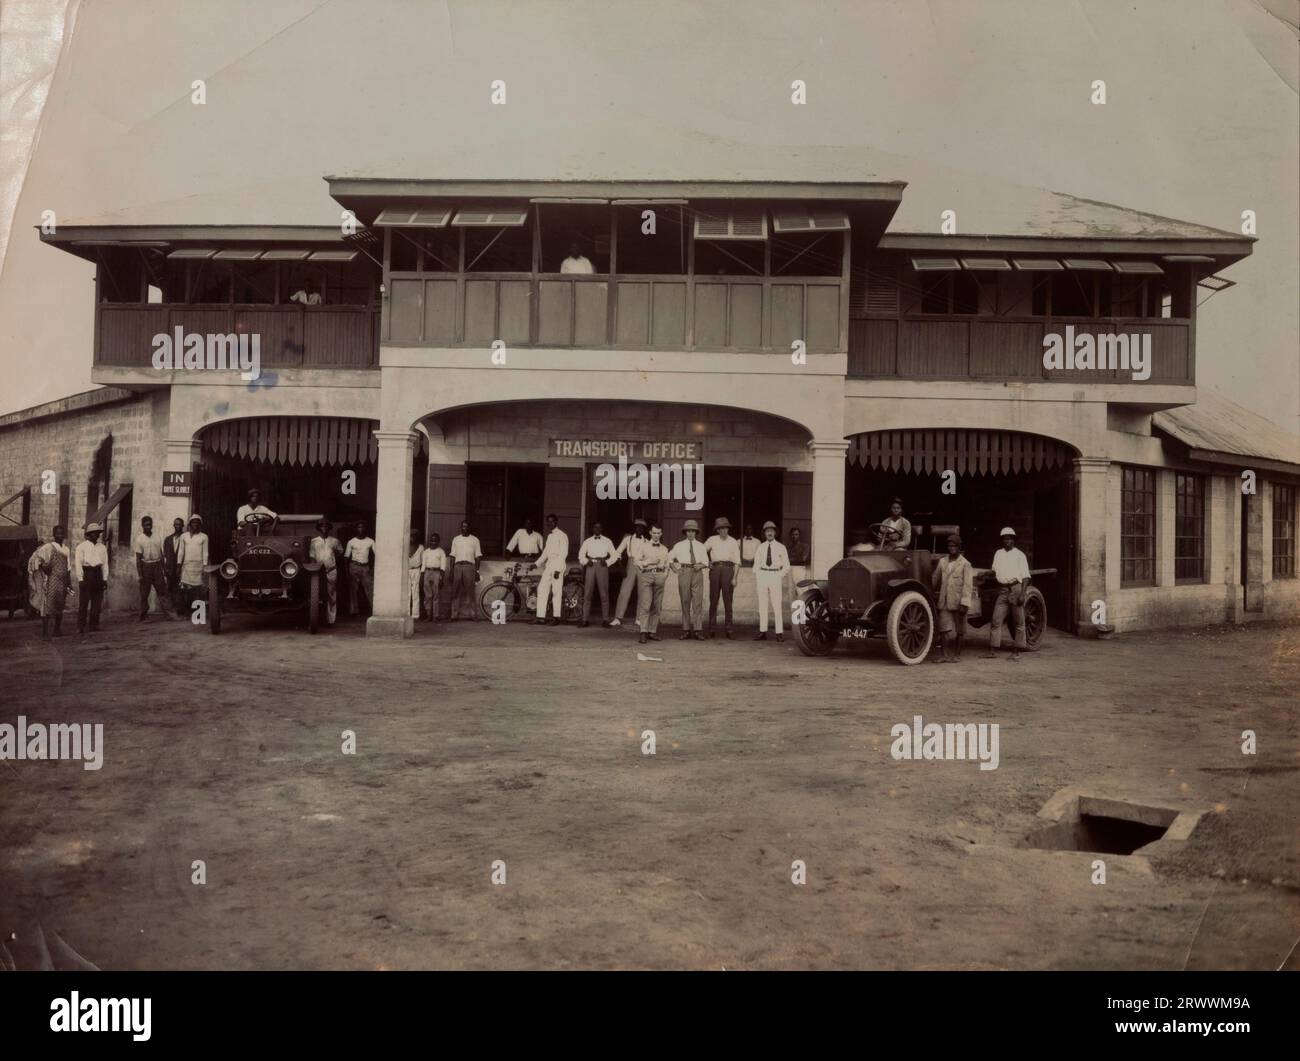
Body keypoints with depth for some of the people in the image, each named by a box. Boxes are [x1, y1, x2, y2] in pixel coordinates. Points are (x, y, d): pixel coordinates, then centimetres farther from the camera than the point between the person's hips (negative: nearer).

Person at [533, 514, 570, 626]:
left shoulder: (562, 536, -7)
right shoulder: (549, 536, 18)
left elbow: (563, 554, -13)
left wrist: (558, 569, -18)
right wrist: (537, 563, 14)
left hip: (558, 565, -8)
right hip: (548, 565, 8)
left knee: (556, 592, -4)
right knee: (542, 589, 2)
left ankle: (556, 617, 4)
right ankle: (541, 617, 3)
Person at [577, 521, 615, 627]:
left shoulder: (607, 541, 13)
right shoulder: (587, 542, 15)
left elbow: (614, 555, 10)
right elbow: (581, 555, 13)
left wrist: (607, 562, -5)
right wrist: (586, 561, -5)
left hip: (602, 567, -1)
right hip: (590, 566, 1)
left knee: (604, 594, -4)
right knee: (587, 594, -4)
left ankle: (605, 619, 0)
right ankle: (585, 619, -3)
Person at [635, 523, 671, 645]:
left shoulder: (664, 549, 17)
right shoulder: (644, 547, 9)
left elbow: (666, 566, 19)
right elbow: (637, 562, 2)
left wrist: (664, 577, 4)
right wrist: (649, 562, -11)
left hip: (660, 576, 3)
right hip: (646, 575, -3)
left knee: (657, 606, 2)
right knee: (645, 605, -12)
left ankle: (652, 632, 7)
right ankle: (643, 633, -15)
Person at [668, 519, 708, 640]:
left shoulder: (700, 546, 12)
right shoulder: (679, 545, 10)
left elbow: (706, 562, 13)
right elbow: (670, 558, 19)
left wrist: (700, 565, -9)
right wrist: (676, 570, 8)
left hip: (697, 573, 0)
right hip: (684, 573, 0)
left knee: (698, 602, -7)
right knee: (685, 602, 1)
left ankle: (698, 630, -7)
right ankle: (686, 630, 5)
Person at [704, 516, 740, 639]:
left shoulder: (733, 542, 9)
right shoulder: (712, 540, 10)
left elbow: (737, 561, 5)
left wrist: (734, 577, -4)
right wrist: (706, 562, 7)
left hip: (728, 569, -1)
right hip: (715, 569, 1)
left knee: (728, 600, -2)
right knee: (713, 600, -1)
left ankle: (729, 630, -1)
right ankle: (712, 629, 1)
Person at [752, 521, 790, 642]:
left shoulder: (781, 547, 4)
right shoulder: (760, 547, 10)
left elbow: (786, 565, 7)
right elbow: (756, 564, 12)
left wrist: (782, 576, -3)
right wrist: (755, 577, 1)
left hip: (775, 575, -3)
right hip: (762, 575, 3)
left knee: (777, 605, -5)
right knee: (762, 605, 4)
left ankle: (779, 633, -2)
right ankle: (763, 632, 9)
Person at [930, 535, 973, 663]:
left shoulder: (965, 564, -4)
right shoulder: (942, 561, 9)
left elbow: (968, 584, -11)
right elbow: (934, 579, 20)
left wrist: (965, 603, -18)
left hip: (958, 602, -3)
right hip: (944, 602, 3)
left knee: (959, 631, 7)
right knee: (946, 629, -6)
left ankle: (956, 654, 20)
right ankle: (946, 655, -3)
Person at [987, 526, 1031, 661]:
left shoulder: (1019, 555, 2)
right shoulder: (998, 553, 16)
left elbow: (1025, 577, -3)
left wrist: (1022, 593, -12)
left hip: (1016, 588, -4)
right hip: (1002, 590, 4)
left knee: (1018, 622, 0)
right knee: (996, 620, -2)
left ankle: (1016, 652, 6)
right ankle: (992, 650, 0)